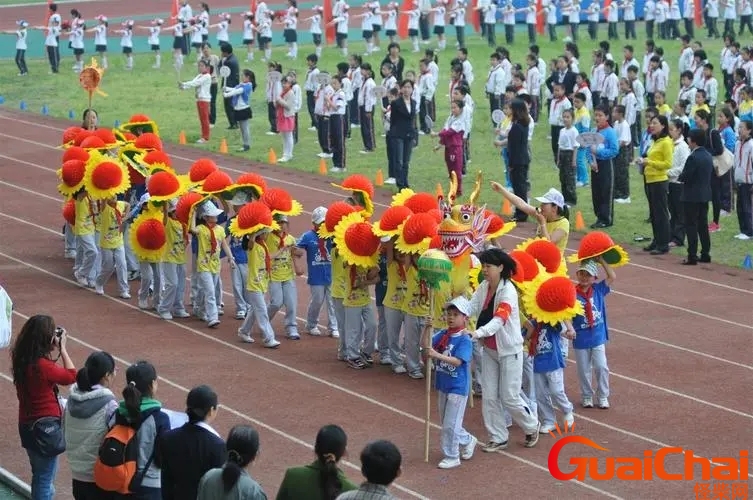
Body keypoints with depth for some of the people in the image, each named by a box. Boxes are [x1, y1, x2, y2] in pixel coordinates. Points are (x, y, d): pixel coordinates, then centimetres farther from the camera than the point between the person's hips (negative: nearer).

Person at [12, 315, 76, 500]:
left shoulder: (22, 360, -3)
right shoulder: (42, 366, -26)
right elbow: (72, 375, -10)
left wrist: (55, 348, 2)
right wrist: (62, 348, -6)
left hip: (28, 424, 8)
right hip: (45, 427, -8)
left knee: (41, 475, 25)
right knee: (45, 479, 5)